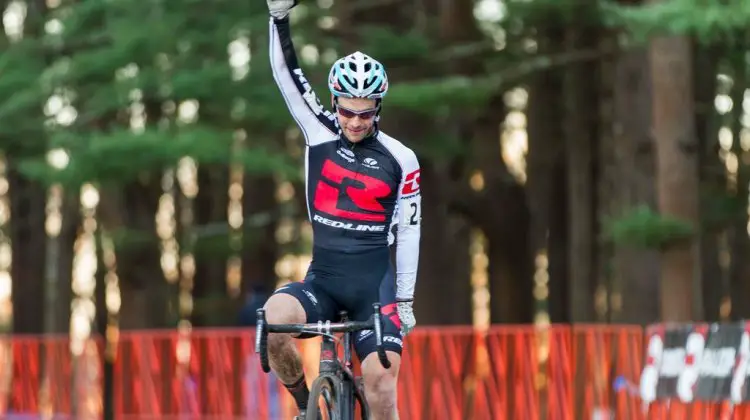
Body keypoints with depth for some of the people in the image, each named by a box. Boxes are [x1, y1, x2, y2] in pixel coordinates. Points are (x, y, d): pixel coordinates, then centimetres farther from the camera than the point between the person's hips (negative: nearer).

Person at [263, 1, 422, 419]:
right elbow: (286, 74, -5)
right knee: (274, 318, -28)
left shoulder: (400, 160, -1)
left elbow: (409, 229, 4)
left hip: (374, 283, -1)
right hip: (323, 278, 1)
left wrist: (405, 298, 1)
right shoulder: (320, 134, 3)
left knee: (381, 376, -15)